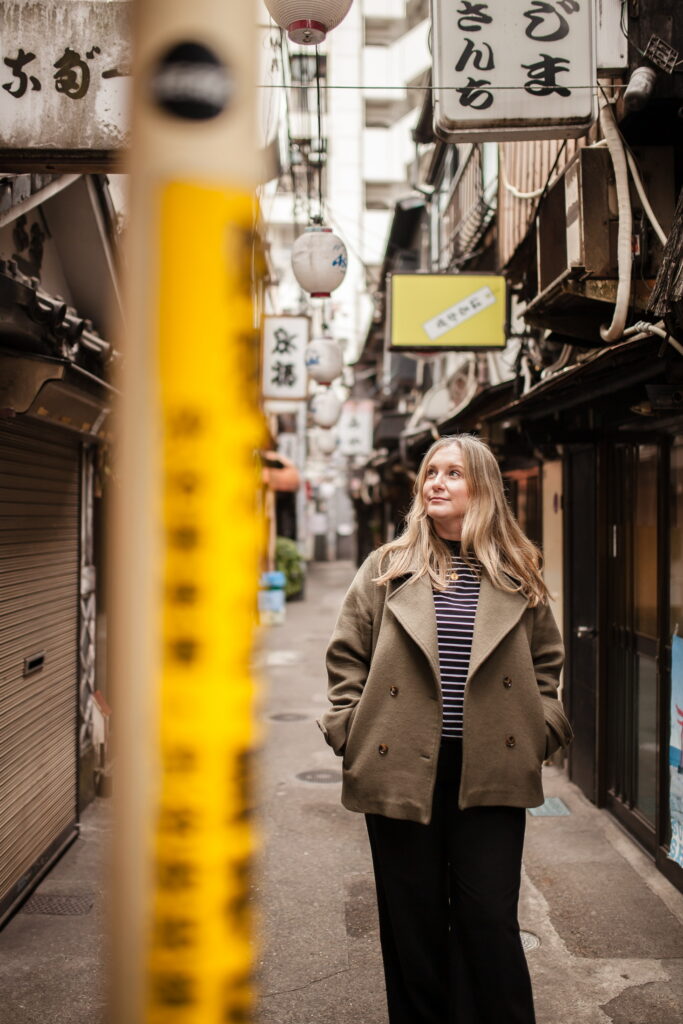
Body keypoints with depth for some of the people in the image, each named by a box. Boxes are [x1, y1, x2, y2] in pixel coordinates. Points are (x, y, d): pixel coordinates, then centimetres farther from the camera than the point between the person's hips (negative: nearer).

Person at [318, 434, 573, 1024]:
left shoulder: (518, 576, 5)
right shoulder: (387, 570, 3)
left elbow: (546, 661, 15)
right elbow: (347, 656, 7)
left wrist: (541, 731, 5)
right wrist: (350, 729, -1)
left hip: (489, 773, 0)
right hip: (403, 770, 0)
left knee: (490, 921, 3)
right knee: (413, 923, 10)